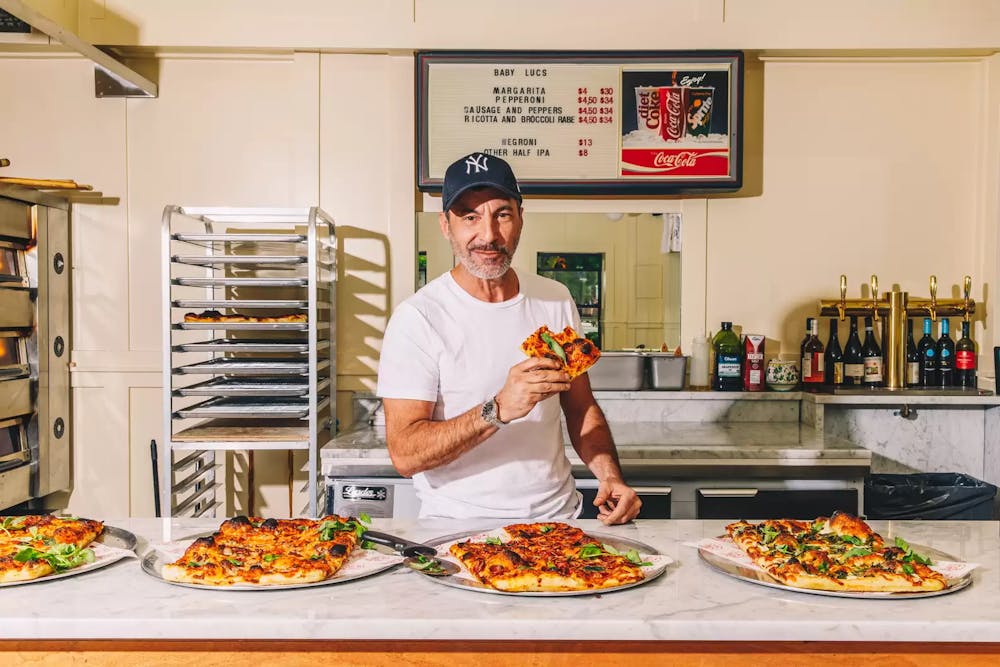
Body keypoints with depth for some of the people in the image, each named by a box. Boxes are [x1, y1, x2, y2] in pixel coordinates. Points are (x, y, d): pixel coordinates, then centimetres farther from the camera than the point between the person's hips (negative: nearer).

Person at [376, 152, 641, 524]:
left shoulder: (556, 301, 7)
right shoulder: (417, 317, -10)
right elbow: (404, 455, -15)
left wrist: (610, 476, -1)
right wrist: (499, 409, -27)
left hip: (558, 516, 4)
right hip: (458, 524, -3)